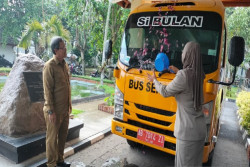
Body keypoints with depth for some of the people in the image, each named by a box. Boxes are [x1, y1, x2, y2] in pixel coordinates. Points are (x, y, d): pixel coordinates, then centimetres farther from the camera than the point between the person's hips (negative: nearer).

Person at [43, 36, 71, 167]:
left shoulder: (64, 64, 9)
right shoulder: (49, 66, -14)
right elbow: (47, 90, -16)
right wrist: (51, 111, -17)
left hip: (65, 109, 7)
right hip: (54, 110, -7)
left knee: (63, 135, 17)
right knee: (52, 138, 7)